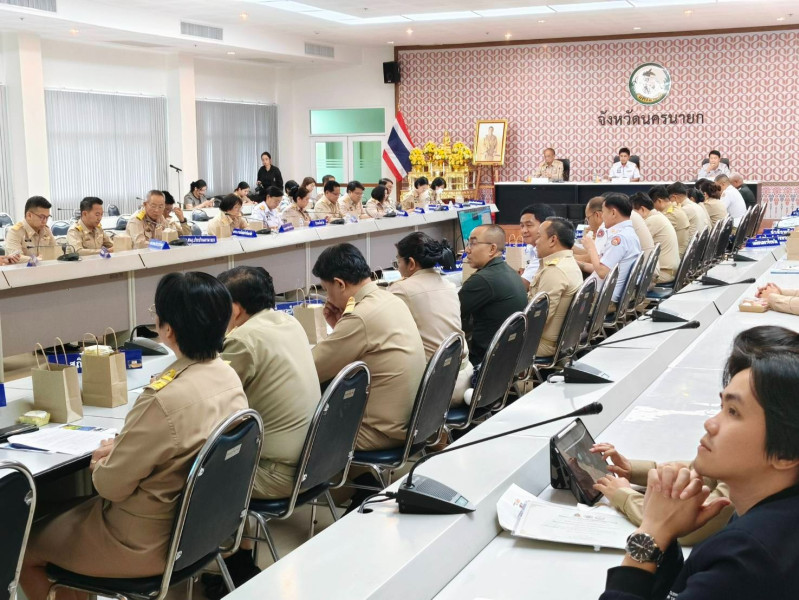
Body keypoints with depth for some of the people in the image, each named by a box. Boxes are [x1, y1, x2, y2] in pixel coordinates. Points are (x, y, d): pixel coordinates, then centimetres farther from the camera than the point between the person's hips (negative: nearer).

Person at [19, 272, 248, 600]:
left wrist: (99, 465, 0)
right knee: (74, 511, 29)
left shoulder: (164, 400, -34)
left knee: (22, 548, 15)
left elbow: (111, 485, -20)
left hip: (147, 543, -8)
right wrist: (122, 447, 4)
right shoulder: (228, 375, -8)